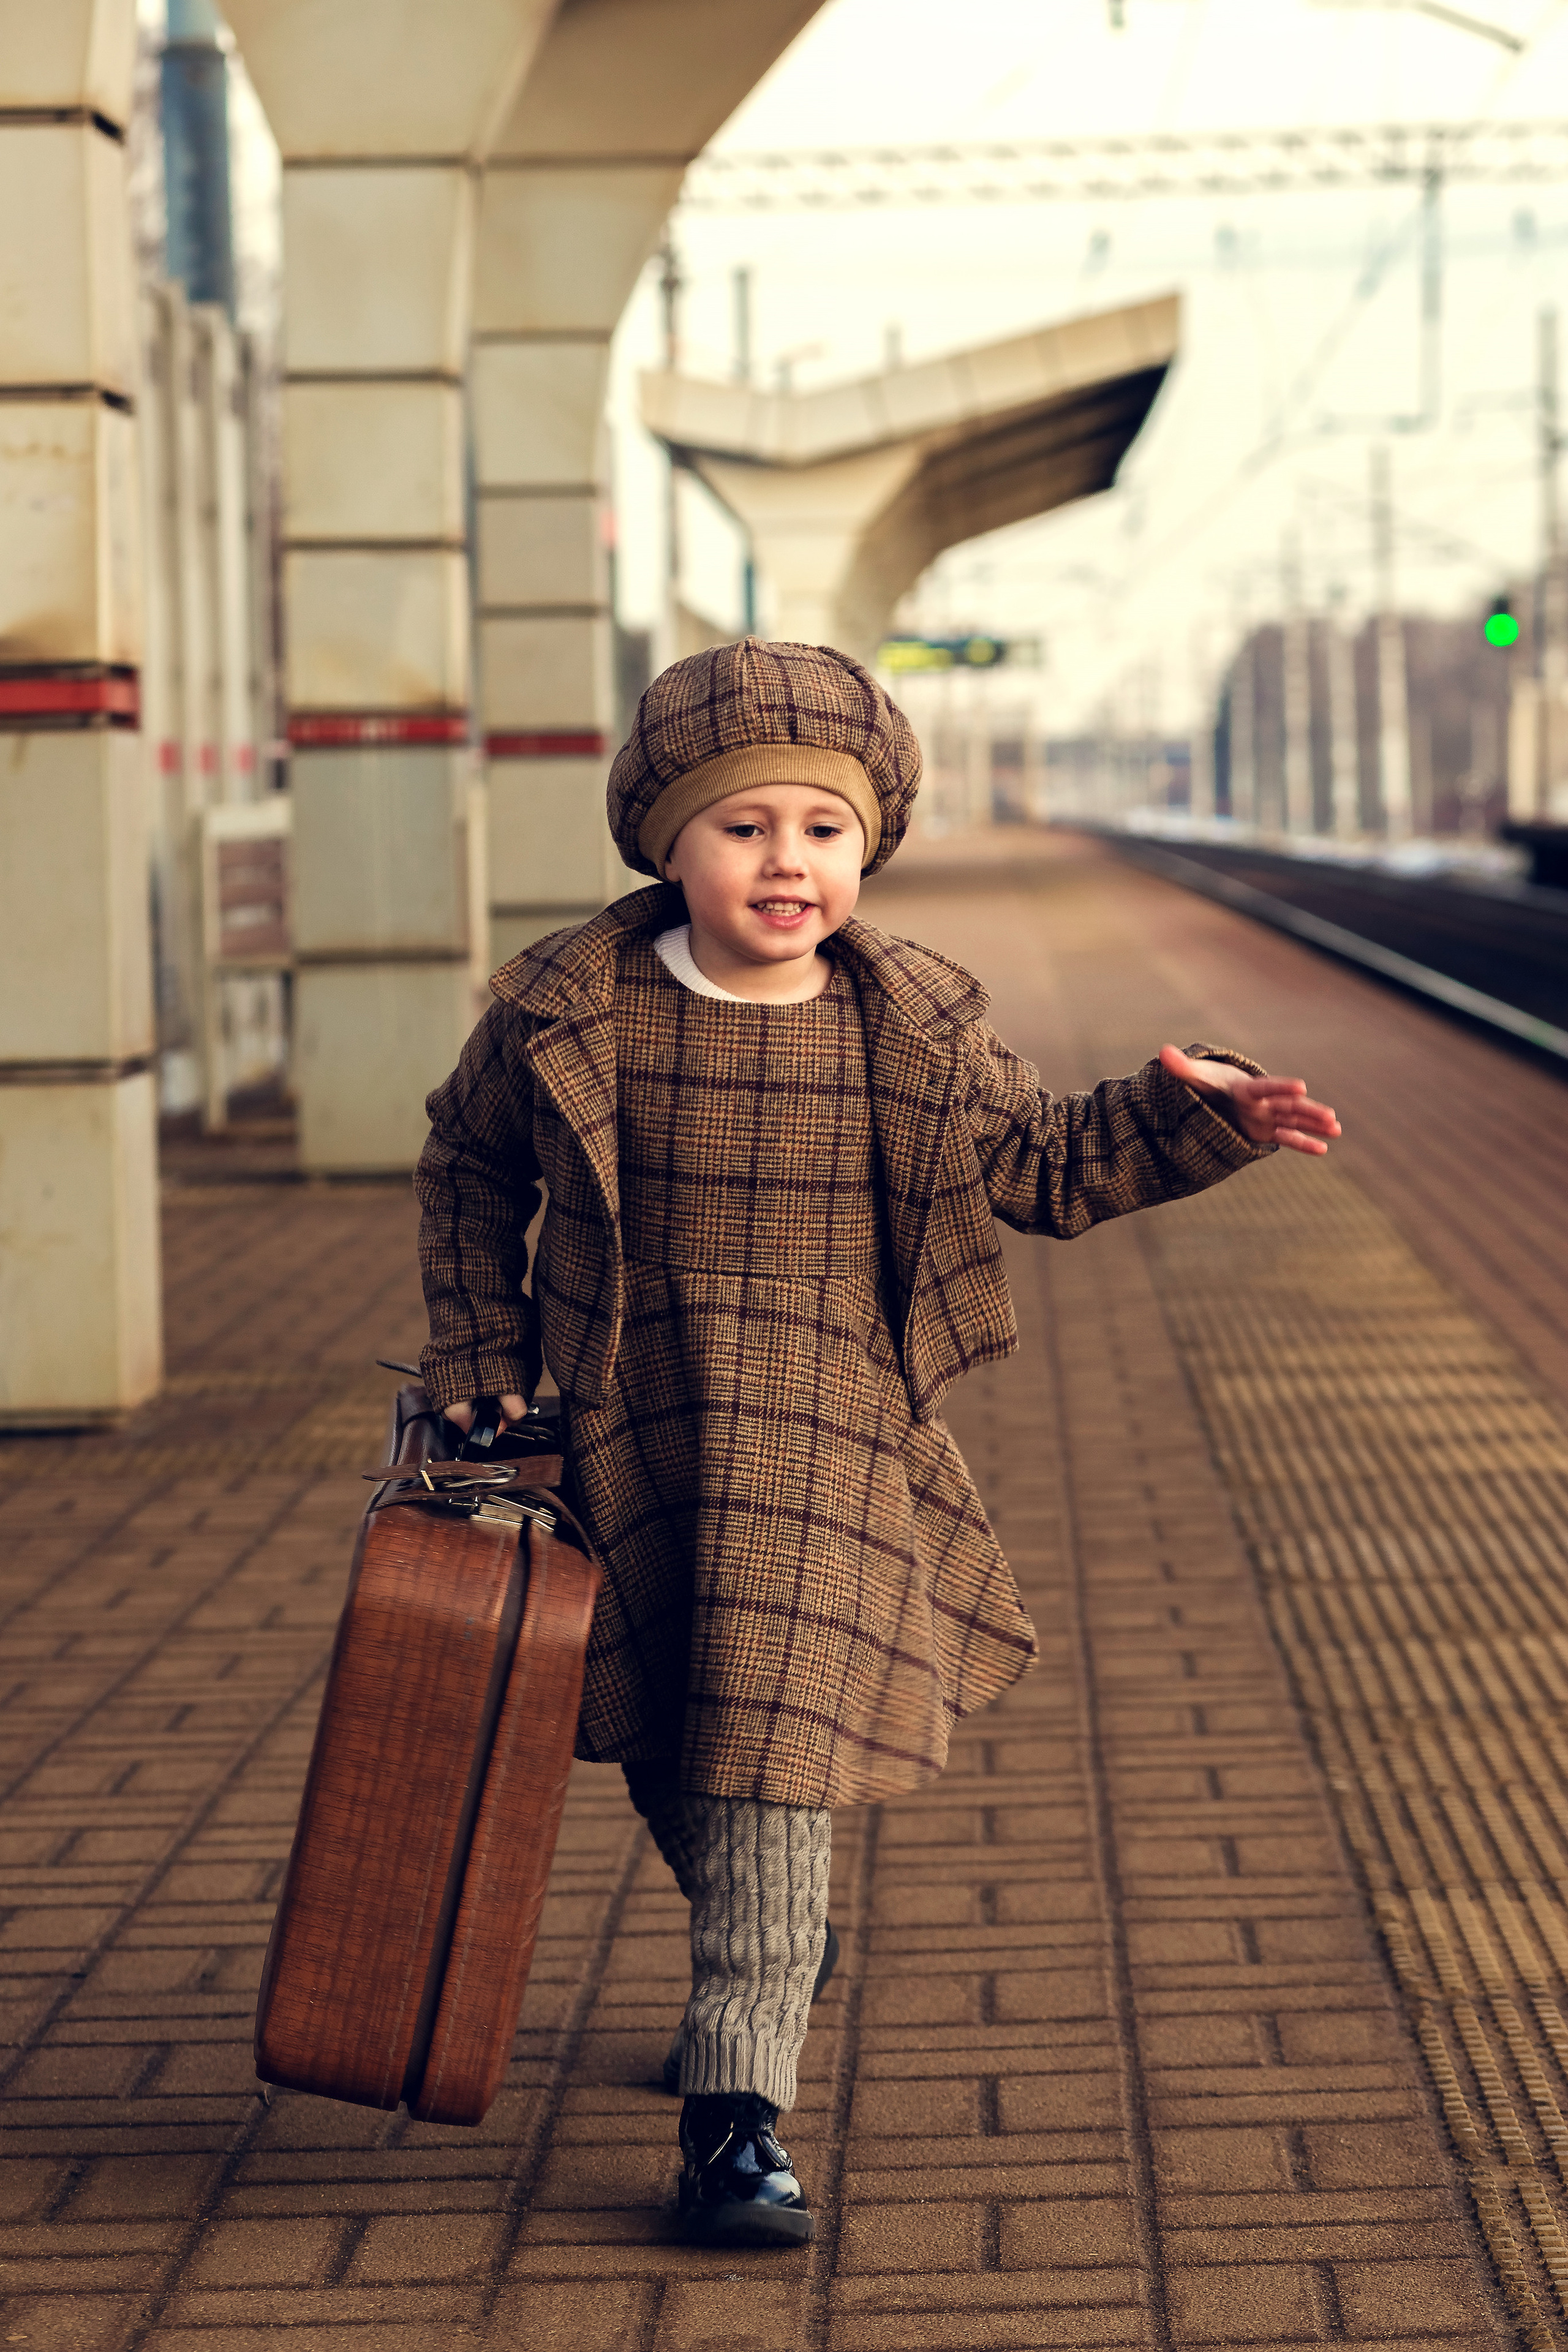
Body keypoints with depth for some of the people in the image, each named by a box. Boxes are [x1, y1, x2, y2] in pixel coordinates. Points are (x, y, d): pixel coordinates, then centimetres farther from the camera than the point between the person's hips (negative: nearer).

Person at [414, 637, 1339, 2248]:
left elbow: (1046, 1168, 7)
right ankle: (774, 1957, 46)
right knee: (663, 1754, 16)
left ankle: (738, 2108, -7)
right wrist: (479, 1359, 7)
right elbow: (469, 1162, 10)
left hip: (820, 1441, -2)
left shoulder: (914, 1031, -5)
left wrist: (1187, 1115, -9)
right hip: (623, 1439, 2)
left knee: (772, 1745, -12)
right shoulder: (567, 1013, -7)